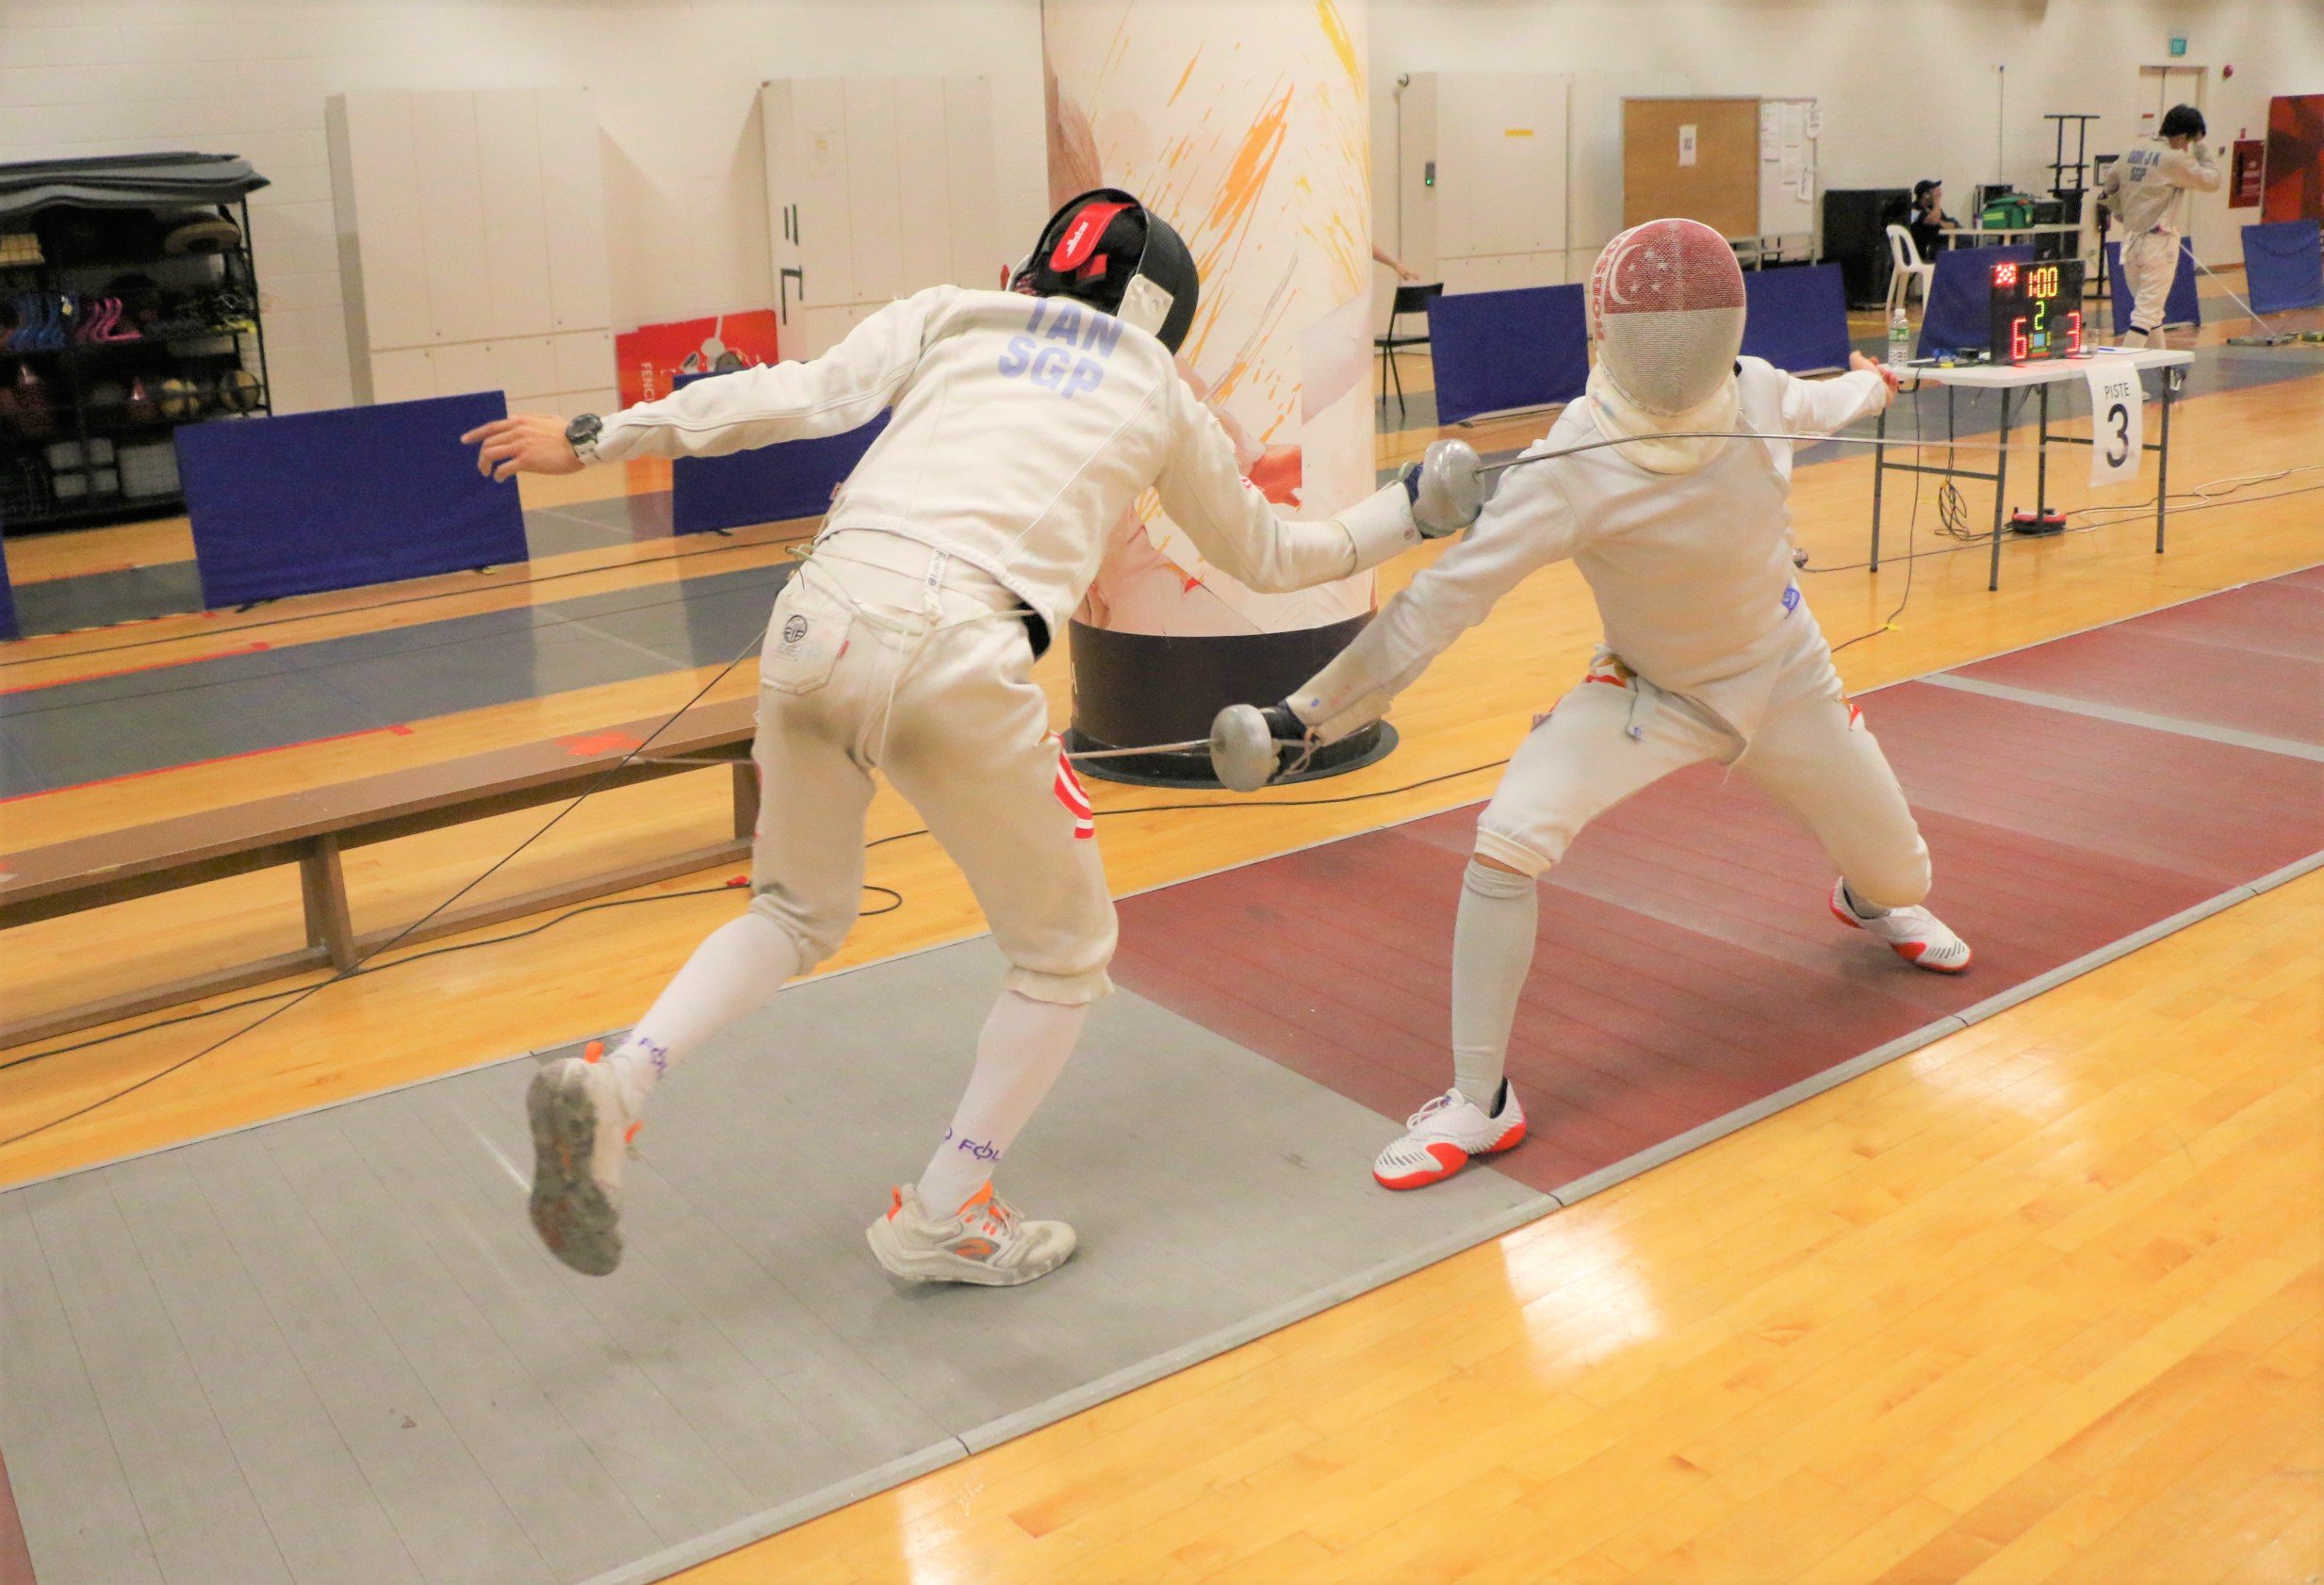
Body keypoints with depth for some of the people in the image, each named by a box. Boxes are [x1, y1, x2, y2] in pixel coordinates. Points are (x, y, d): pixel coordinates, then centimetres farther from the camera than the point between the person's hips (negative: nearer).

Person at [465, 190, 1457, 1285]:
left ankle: (612, 1089, 6)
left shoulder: (953, 314, 23)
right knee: (1067, 953, 21)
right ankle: (941, 1218, 22)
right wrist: (1413, 510, 50)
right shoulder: (1158, 393, 23)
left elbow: (791, 396, 8)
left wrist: (591, 439, 11)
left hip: (821, 619, 4)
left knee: (799, 916, 28)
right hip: (957, 658, -3)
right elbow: (1266, 556, 36)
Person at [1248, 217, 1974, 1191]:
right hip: (1646, 691, -3)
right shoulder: (1576, 463, -32)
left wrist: (1870, 386, 29)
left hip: (1782, 681, 4)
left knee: (1900, 873, 16)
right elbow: (1445, 598, -36)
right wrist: (1307, 715, -44)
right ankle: (1480, 1101, -13)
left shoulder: (1758, 396, -21)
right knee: (1508, 838, -28)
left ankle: (1872, 900, 59)